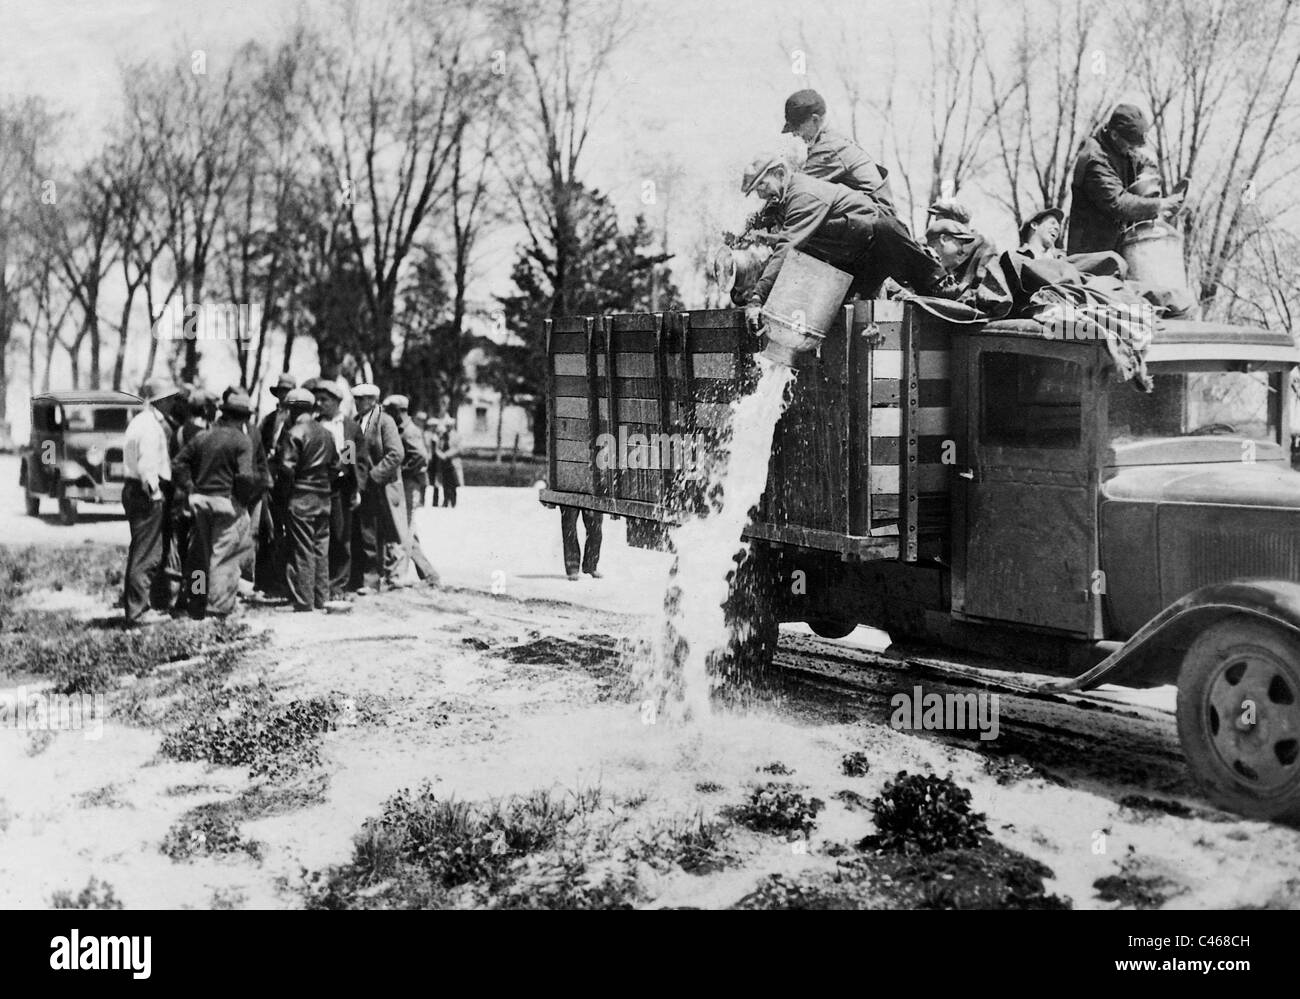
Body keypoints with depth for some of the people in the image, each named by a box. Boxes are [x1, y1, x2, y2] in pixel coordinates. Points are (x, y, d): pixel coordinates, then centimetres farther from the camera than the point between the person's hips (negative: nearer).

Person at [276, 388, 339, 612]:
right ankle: (321, 599, 16)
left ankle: (304, 603, -2)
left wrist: (283, 490, -2)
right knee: (321, 549, 11)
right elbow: (334, 466, 12)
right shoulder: (327, 434, 10)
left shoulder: (294, 433, -11)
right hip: (323, 499, 6)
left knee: (302, 552, -3)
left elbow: (286, 468, -15)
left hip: (300, 499, -6)